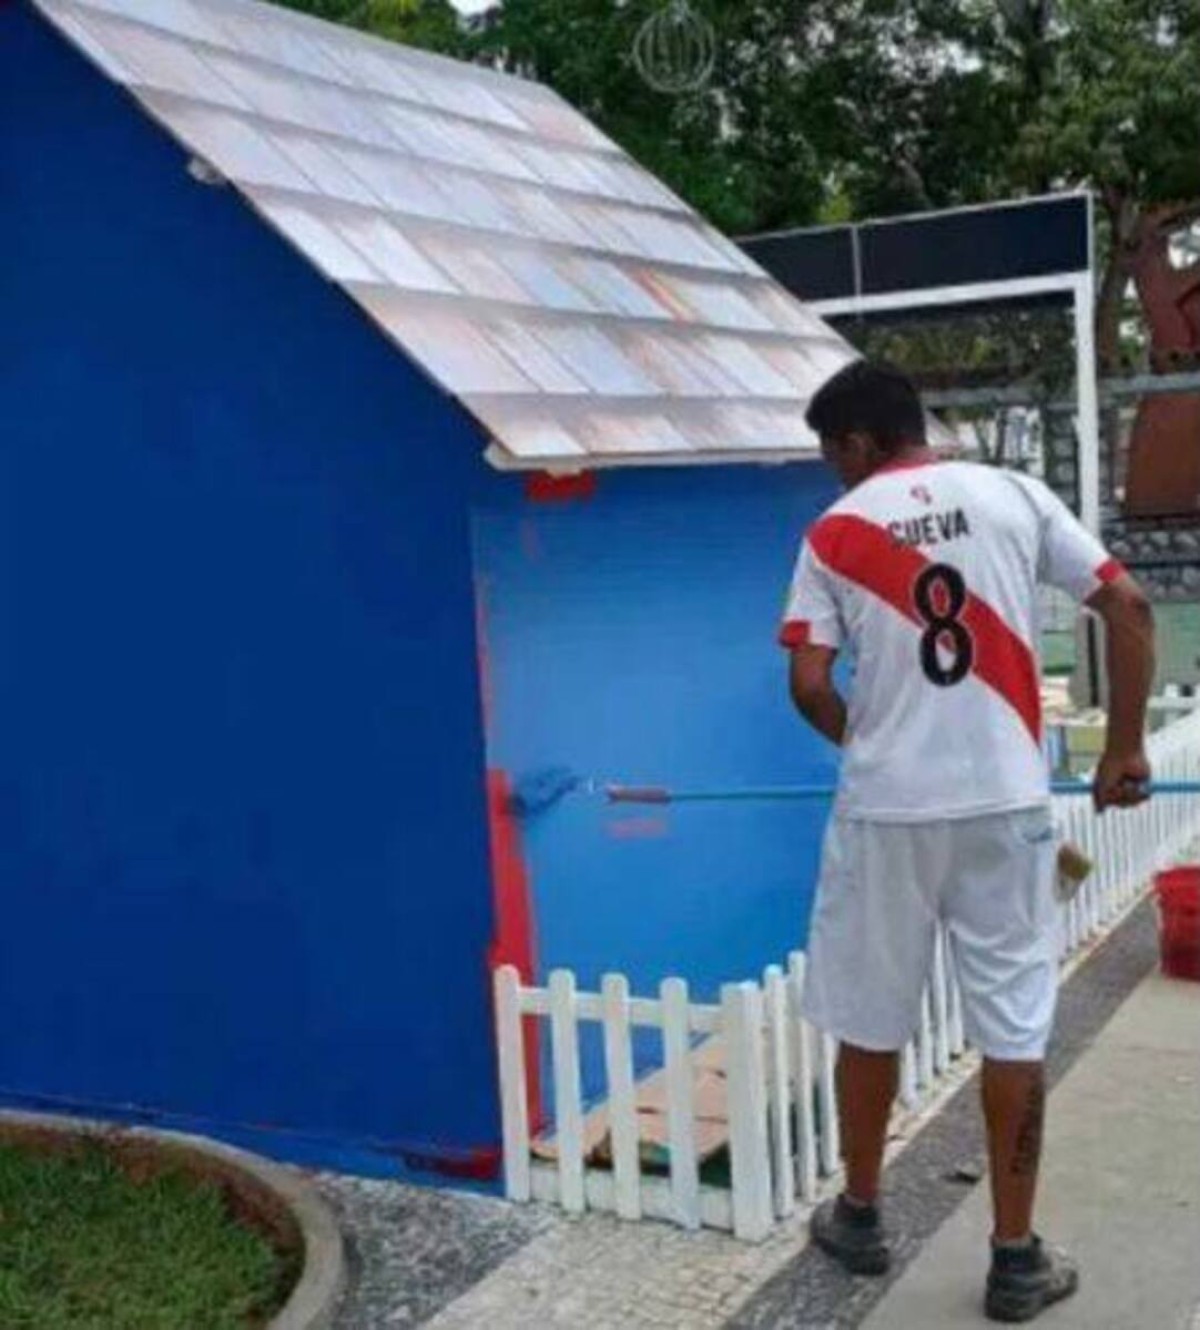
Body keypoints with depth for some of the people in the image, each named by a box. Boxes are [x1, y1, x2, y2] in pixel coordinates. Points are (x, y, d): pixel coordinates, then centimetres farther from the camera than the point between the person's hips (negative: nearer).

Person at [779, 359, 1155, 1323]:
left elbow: (809, 685, -5)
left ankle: (860, 1218, 31)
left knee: (870, 1023, 16)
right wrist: (1126, 748, 6)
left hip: (884, 813, 0)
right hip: (1005, 804, 1)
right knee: (1015, 1031, 8)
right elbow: (1128, 606, -2)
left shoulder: (834, 533, 0)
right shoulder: (1014, 495, 3)